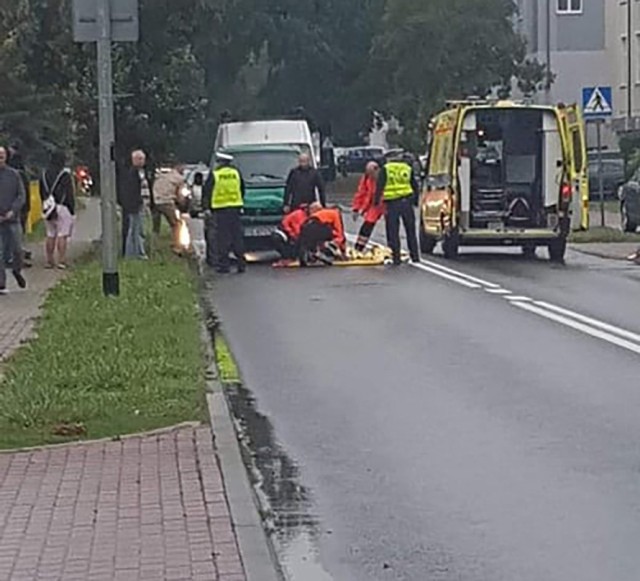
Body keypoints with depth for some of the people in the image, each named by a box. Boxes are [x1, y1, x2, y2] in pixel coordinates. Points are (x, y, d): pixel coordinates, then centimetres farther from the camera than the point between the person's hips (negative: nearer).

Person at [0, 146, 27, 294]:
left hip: (13, 220, 1)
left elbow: (22, 195, 5)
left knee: (17, 249, 4)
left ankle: (17, 271, 34)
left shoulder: (14, 174, 5)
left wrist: (13, 211, -10)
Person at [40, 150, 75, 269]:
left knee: (50, 235, 10)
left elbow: (41, 193, 15)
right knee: (62, 235, -4)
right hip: (62, 207, -6)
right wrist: (72, 209, -4)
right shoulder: (65, 175, -10)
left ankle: (50, 261, 10)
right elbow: (69, 194, -9)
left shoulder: (44, 174, 10)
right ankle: (61, 261, -7)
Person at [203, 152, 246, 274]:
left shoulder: (214, 174, -3)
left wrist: (207, 208, 6)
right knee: (237, 237, 6)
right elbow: (242, 190, 17)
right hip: (235, 209, 3)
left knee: (222, 238, -1)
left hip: (220, 209, -3)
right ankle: (241, 264, 4)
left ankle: (223, 264, -3)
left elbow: (207, 192, 0)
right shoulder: (236, 173, 8)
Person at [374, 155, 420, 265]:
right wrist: (415, 200, 24)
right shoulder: (408, 168, 15)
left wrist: (376, 200, -2)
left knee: (393, 232, 2)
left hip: (392, 203, -3)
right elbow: (415, 186, 17)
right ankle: (415, 256, 13)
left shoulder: (385, 169, 5)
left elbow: (380, 186, -4)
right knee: (411, 231, 11)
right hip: (406, 201, 3)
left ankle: (396, 257, 0)